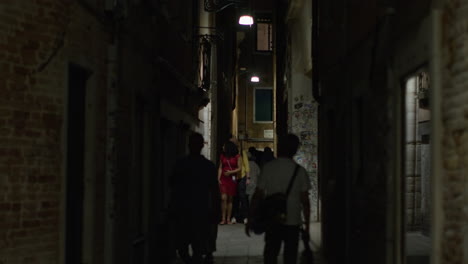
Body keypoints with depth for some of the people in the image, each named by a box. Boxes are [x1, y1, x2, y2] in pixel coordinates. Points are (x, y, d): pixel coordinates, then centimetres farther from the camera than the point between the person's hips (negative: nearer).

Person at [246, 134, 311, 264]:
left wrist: (250, 220, 4)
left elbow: (257, 196, -4)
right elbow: (305, 201, -3)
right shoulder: (300, 171, -3)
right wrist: (307, 224, 6)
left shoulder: (268, 168, -4)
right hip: (293, 221, 0)